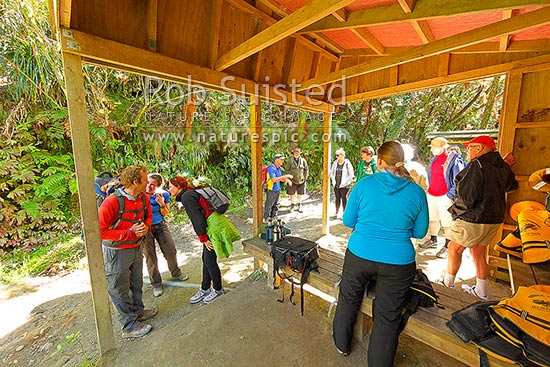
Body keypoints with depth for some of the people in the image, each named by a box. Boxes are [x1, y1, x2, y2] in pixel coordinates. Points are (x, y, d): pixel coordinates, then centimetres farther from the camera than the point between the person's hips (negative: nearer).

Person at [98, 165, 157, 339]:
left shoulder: (144, 198, -6)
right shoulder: (112, 202, -26)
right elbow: (101, 231, -23)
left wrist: (145, 227, -10)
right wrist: (130, 233, -25)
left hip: (137, 248, 7)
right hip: (117, 251, -6)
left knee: (136, 284, 24)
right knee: (120, 289, 12)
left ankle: (138, 311, 45)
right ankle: (130, 326, 28)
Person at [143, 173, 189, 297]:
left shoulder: (164, 194, -12)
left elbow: (165, 214, -2)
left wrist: (162, 204, -20)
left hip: (160, 225, 2)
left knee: (171, 251, 5)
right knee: (150, 256, 5)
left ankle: (176, 273, 31)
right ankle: (156, 283, 23)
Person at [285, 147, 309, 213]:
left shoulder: (303, 160, 0)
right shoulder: (290, 160, -5)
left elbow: (306, 169, 7)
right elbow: (286, 170, -1)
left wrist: (305, 178, 1)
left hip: (301, 180, 2)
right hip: (292, 180, -1)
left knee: (300, 194, 12)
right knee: (292, 194, 5)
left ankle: (299, 206, 29)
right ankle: (292, 204, 27)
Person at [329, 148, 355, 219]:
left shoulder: (347, 163, -9)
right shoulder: (335, 163, 4)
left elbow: (351, 175, -8)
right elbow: (331, 172, 14)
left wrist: (344, 182, -13)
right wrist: (333, 181, 3)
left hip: (344, 186, -4)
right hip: (336, 185, 4)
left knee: (344, 198, 5)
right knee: (337, 198, 12)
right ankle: (336, 213, 24)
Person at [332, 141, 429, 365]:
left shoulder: (364, 184, -11)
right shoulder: (417, 192, -6)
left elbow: (347, 221, -3)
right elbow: (420, 232, 5)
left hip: (359, 254, 0)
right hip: (398, 262, 1)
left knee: (348, 299, 24)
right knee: (388, 316, 19)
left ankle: (342, 344, 47)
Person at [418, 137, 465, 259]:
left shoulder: (455, 159, -12)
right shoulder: (434, 159, 11)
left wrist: (450, 196, -16)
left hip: (444, 196, -7)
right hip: (431, 195, 7)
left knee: (447, 223, 2)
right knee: (433, 219, 18)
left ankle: (448, 246, 17)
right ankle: (433, 240, 33)